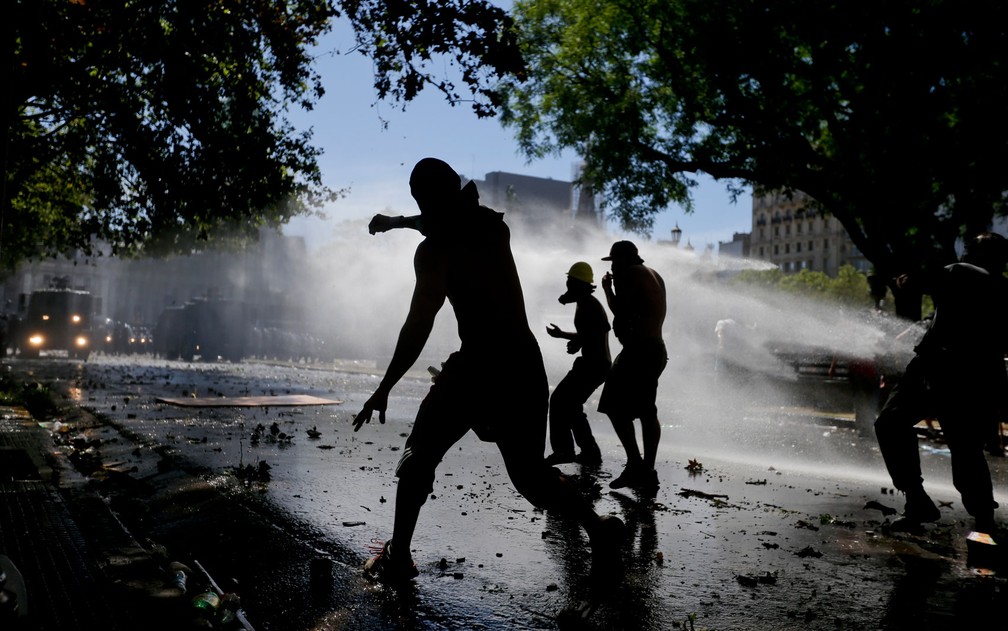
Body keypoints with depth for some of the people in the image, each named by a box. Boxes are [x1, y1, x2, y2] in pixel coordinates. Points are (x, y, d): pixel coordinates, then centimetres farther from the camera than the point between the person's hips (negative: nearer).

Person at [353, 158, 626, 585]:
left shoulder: (435, 249, -9)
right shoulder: (493, 226, 9)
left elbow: (418, 328, -12)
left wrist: (384, 389, -7)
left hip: (478, 366, -6)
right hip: (525, 364, 6)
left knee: (418, 459, 11)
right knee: (530, 472, 16)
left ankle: (398, 556, 14)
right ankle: (600, 530, 11)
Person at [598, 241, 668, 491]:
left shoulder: (630, 273, -7)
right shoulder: (654, 275, 21)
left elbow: (620, 310, -12)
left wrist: (608, 288, 3)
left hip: (638, 349, -10)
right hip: (657, 350, 10)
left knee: (615, 407, -9)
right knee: (647, 411, 12)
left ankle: (635, 464, -14)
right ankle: (647, 471, 13)